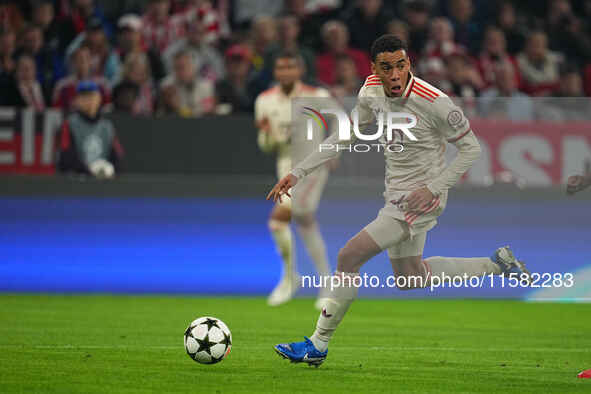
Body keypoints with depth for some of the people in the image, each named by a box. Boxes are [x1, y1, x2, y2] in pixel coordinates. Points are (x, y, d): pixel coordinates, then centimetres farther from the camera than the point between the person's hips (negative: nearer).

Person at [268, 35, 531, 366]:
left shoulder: (434, 102, -24)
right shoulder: (372, 91, -5)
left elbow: (471, 148, -13)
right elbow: (343, 137, 8)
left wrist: (433, 188, -22)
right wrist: (298, 172, 2)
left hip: (421, 199, -8)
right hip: (397, 196, 8)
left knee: (349, 258, -15)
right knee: (411, 278, 21)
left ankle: (318, 345, -3)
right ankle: (497, 264, 34)